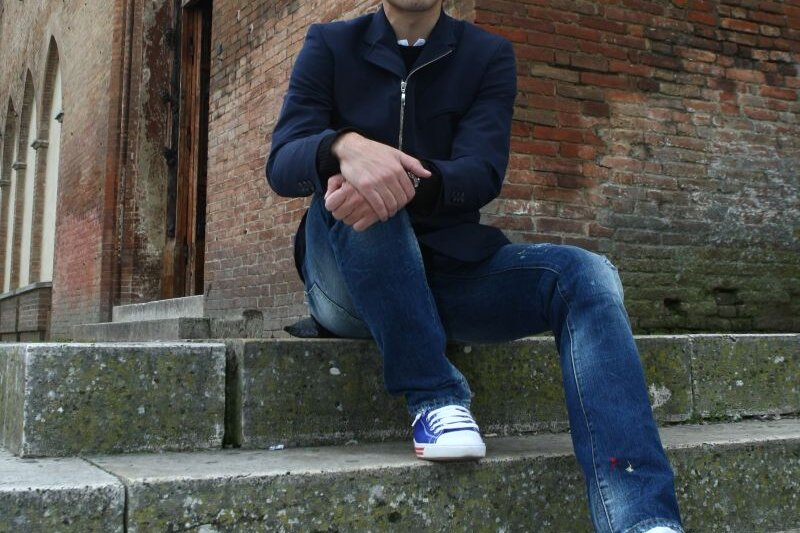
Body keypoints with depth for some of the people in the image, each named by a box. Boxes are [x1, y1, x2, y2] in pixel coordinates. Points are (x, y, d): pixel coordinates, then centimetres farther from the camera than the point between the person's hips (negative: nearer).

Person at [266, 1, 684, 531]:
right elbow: (282, 162, -10)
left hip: (450, 267, 2)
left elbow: (483, 173, -11)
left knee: (586, 275, -24)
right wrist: (345, 146, -34)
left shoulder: (489, 55, 6)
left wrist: (407, 179, -34)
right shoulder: (330, 46, 5)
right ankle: (435, 396, -28)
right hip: (350, 281, -1)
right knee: (352, 180, -32)